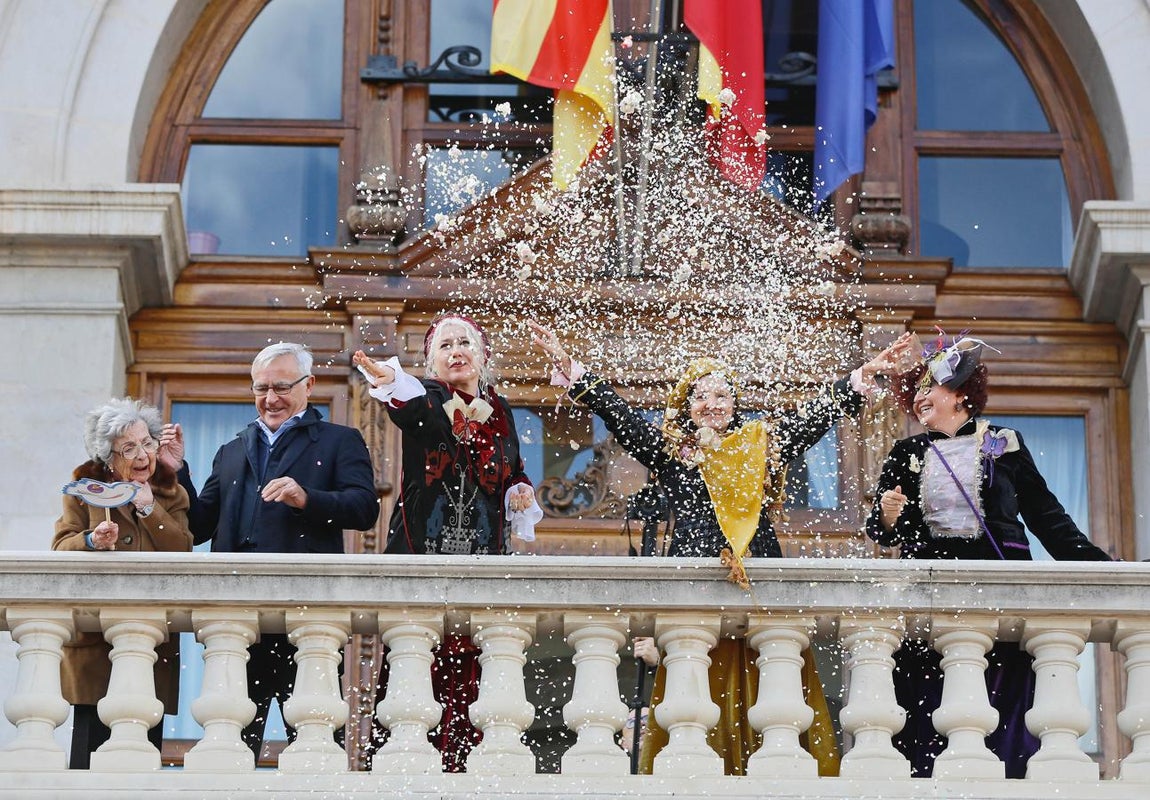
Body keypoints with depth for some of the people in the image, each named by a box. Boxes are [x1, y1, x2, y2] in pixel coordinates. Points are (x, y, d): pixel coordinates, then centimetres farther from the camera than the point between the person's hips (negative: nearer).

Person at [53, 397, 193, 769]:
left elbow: (184, 553, -1)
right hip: (95, 638, -2)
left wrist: (150, 509, -7)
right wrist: (92, 541, -19)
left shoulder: (171, 494, 13)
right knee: (91, 741, -9)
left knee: (147, 742, -4)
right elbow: (60, 549, 0)